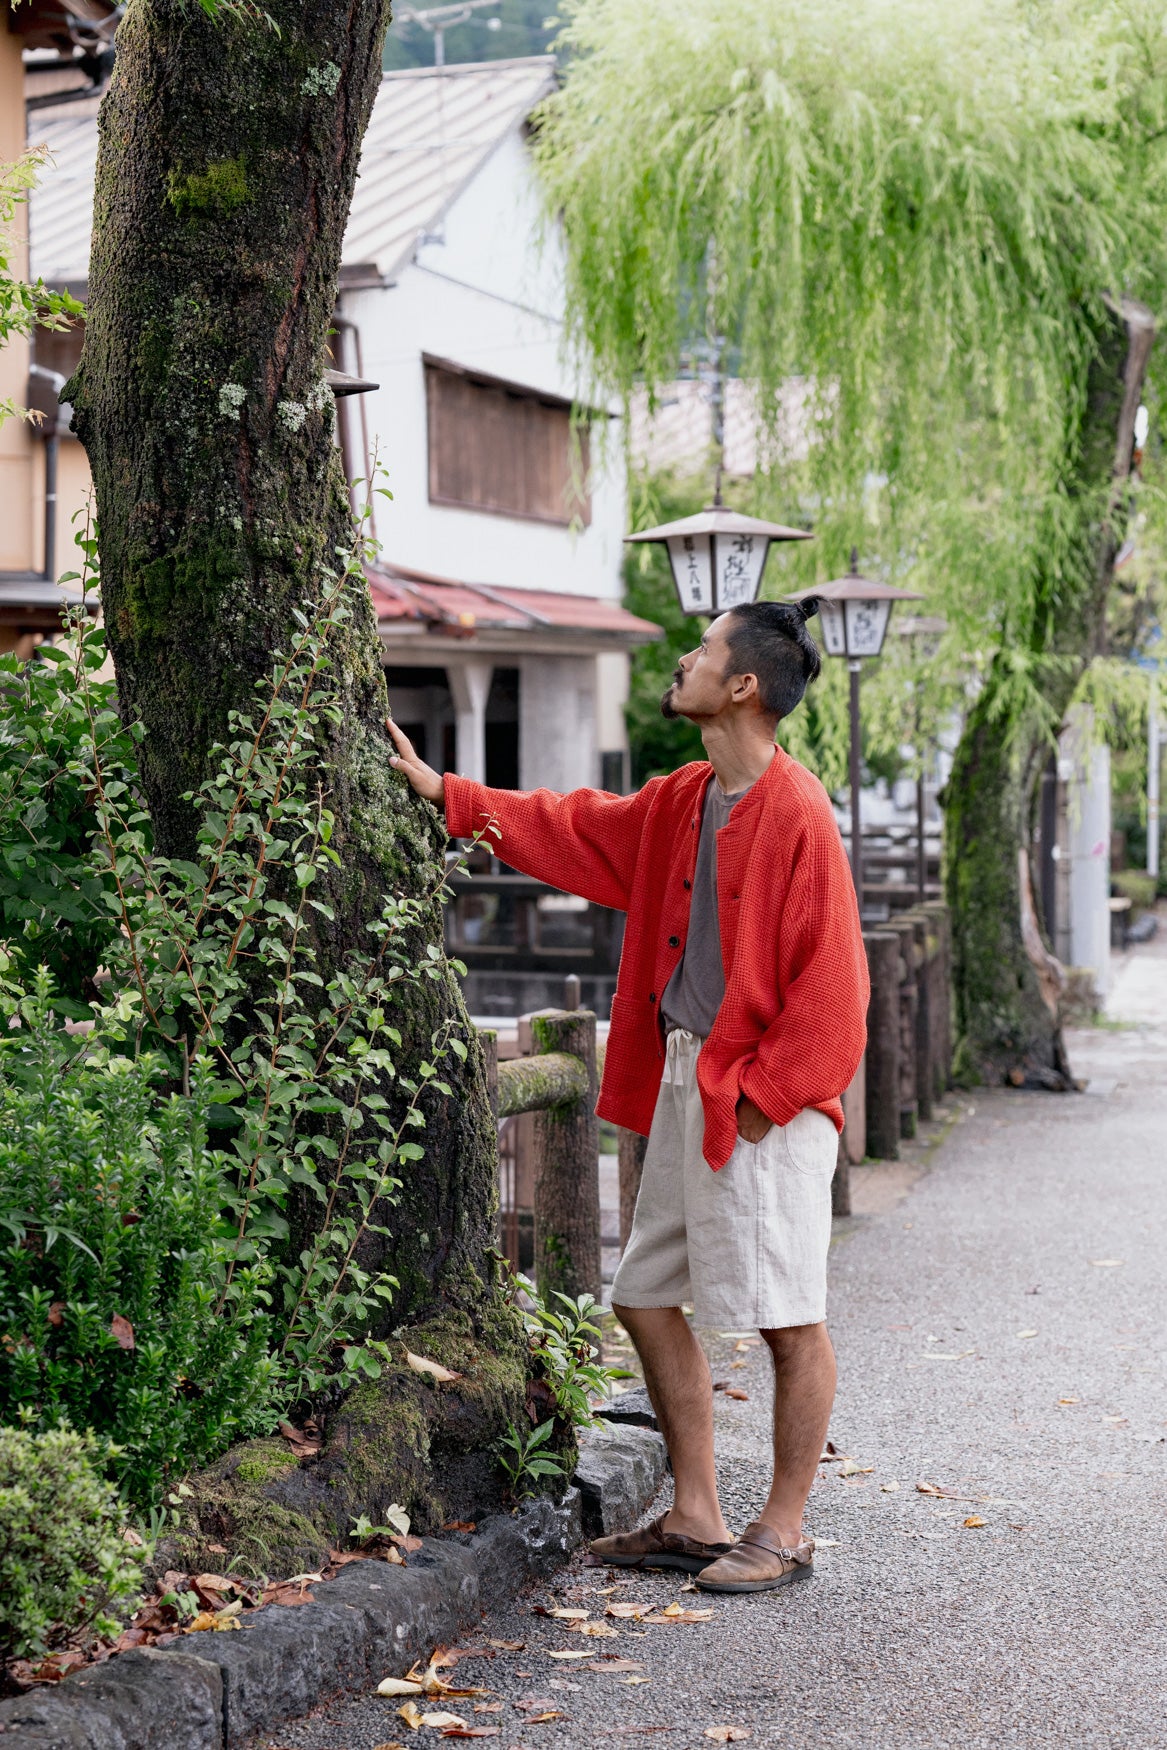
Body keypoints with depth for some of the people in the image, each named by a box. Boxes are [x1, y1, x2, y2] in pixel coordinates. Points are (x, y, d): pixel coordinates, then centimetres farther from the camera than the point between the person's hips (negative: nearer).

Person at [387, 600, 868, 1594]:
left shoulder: (797, 814, -15)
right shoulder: (682, 803, 12)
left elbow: (830, 985, -16)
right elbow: (576, 830, 27)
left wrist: (763, 1093, -16)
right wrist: (442, 792, 29)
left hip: (766, 1103, -10)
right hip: (682, 1087, 10)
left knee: (789, 1319, 0)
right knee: (649, 1299, 13)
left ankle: (784, 1533, 11)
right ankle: (697, 1519, 22)